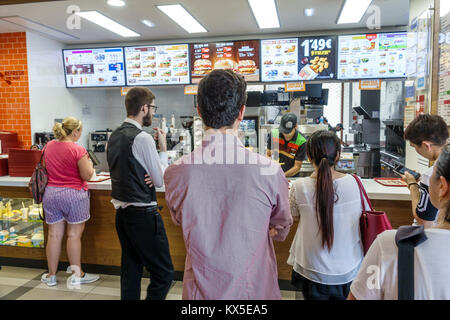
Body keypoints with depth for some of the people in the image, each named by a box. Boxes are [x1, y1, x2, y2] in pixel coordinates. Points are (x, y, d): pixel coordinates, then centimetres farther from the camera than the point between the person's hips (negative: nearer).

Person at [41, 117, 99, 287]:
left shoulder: (48, 146, 5)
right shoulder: (78, 150, -15)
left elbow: (46, 168, 18)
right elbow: (87, 175, -14)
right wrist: (88, 163, 5)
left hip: (51, 193, 6)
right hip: (74, 195, -5)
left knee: (54, 235, 11)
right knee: (74, 235, 4)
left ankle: (51, 275, 22)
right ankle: (77, 274, 13)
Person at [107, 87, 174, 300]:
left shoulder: (114, 136, 9)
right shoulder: (143, 138, -16)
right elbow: (161, 181, -10)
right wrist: (163, 149, -2)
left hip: (121, 211, 9)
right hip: (143, 214, -9)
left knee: (130, 270, 19)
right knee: (164, 273, 1)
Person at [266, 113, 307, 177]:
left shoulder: (301, 142, -12)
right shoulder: (274, 134, -5)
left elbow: (297, 166, -8)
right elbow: (268, 155, 4)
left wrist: (283, 175, -22)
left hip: (291, 177, -2)